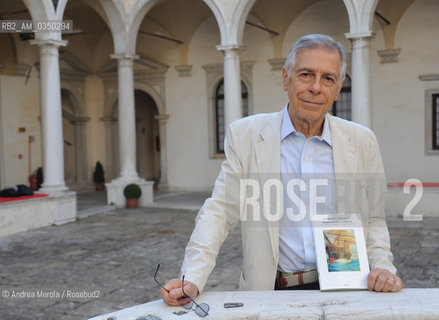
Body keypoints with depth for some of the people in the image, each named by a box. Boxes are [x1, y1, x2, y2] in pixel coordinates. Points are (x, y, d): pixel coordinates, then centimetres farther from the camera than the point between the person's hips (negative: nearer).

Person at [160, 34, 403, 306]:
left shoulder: (362, 141, 10)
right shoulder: (244, 135, 4)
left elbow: (373, 220, 16)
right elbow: (219, 212, 1)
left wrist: (383, 266, -3)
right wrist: (192, 280, -10)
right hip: (271, 292, -1)